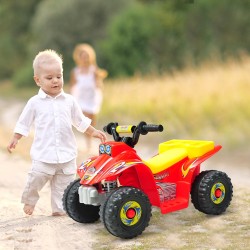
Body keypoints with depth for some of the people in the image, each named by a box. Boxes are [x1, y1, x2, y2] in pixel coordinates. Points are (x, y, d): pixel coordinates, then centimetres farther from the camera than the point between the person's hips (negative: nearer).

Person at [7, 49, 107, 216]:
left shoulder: (69, 101, 5)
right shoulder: (35, 103, -1)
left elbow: (80, 121, 16)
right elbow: (23, 123, 7)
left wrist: (93, 132, 14)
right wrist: (15, 139, 0)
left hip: (67, 154, 2)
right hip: (43, 154, -2)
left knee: (64, 184, 5)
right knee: (36, 178, -5)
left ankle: (60, 209, 17)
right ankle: (29, 200, 22)